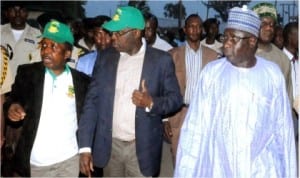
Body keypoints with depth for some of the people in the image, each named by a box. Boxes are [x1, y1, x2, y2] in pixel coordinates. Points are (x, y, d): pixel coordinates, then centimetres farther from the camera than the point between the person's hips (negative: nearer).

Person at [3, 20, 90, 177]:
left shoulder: (82, 80, -1)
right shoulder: (27, 73, -2)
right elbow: (14, 100, -1)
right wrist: (12, 108, -22)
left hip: (69, 160, 0)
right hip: (34, 161, 0)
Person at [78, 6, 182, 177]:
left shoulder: (161, 60, -5)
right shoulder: (105, 57, 1)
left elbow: (176, 98, -1)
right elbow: (92, 101, 0)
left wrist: (151, 103, -22)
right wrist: (85, 147, -7)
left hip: (142, 147, -2)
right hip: (110, 146, 3)